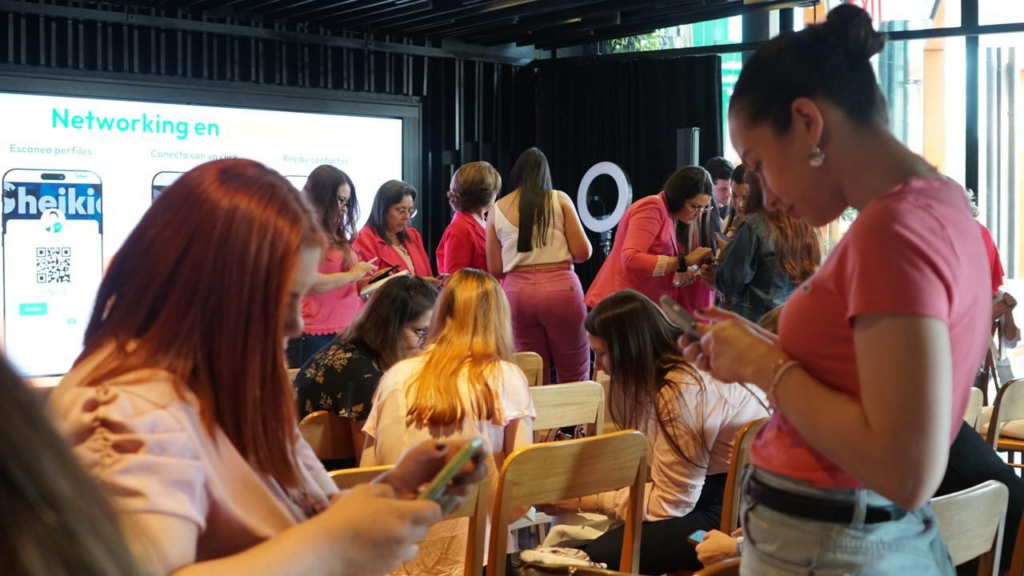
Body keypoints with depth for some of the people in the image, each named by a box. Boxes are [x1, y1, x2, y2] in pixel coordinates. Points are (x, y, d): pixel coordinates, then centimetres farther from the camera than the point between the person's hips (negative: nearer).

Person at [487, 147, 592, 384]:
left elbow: (495, 269, 10)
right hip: (560, 288, -2)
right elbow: (583, 252, 0)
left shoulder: (497, 210, 8)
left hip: (517, 292, 2)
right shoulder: (559, 199, 3)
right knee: (575, 378, 6)